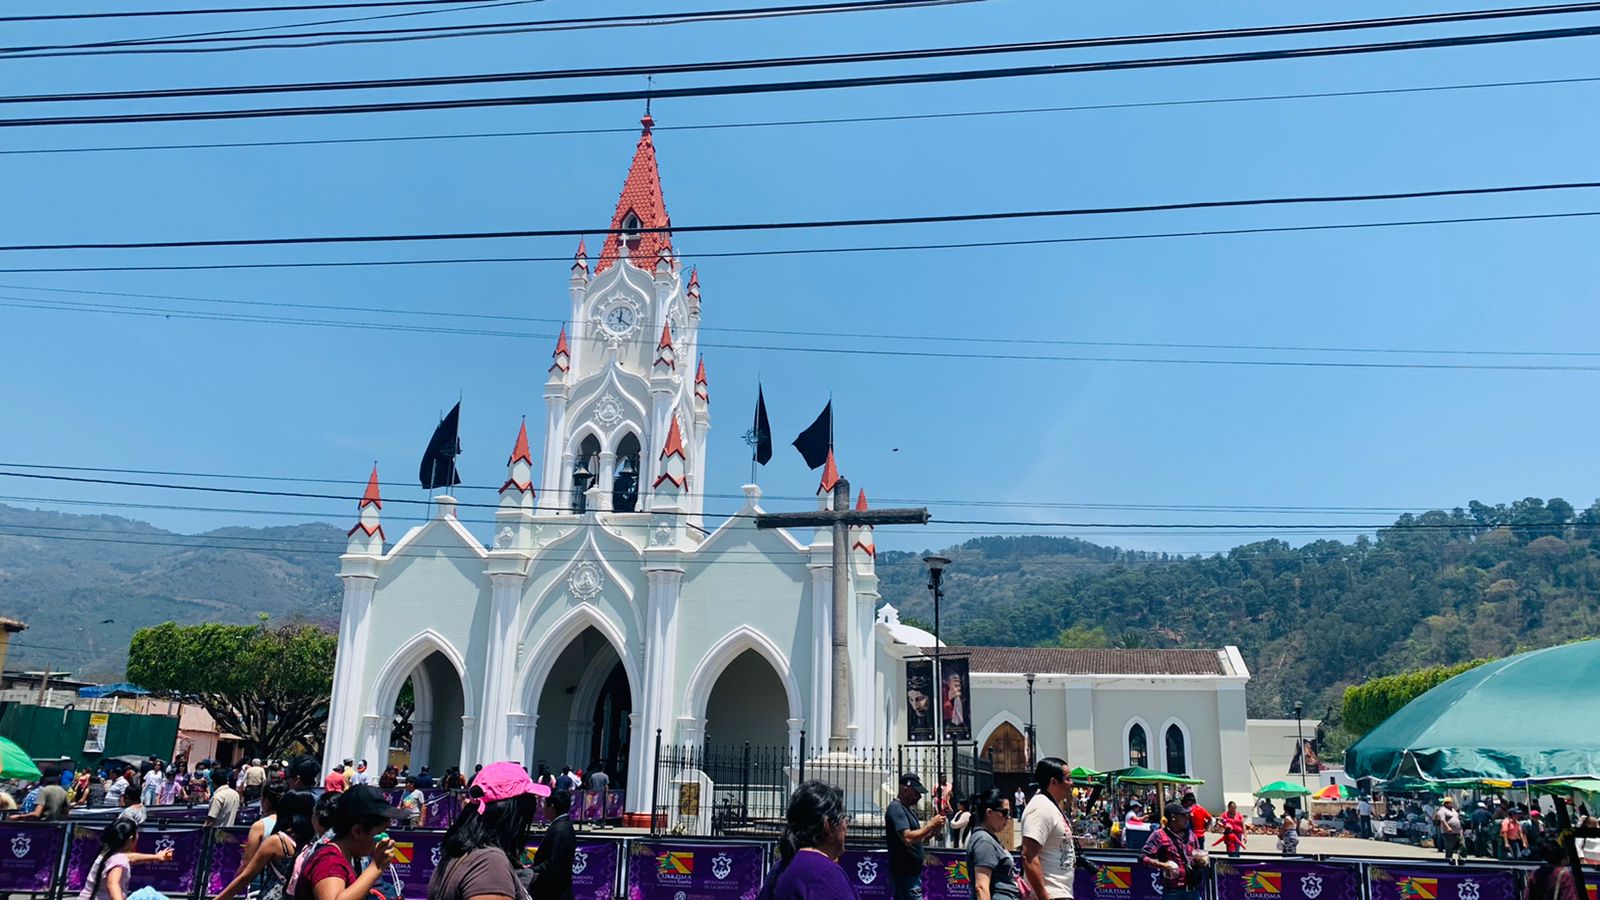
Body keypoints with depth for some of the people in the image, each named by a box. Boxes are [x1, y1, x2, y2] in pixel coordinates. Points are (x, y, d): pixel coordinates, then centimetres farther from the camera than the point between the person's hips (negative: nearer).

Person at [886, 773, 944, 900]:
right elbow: (907, 838, -24)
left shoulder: (906, 809, 17)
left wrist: (933, 831, 2)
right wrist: (931, 825, -17)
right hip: (904, 874, -10)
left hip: (910, 872, 10)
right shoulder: (895, 809, -13)